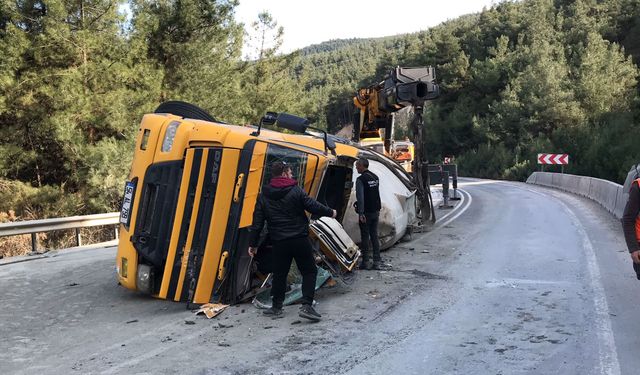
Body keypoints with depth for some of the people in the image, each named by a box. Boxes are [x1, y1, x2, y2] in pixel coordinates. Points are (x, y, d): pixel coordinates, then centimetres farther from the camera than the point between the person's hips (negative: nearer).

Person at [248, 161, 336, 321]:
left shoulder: (263, 196, 3)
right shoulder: (295, 191, -7)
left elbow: (257, 222, 4)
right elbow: (313, 206, -6)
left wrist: (253, 244, 11)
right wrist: (330, 212, 13)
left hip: (279, 242, 4)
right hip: (300, 240, -3)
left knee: (279, 273, 17)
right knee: (309, 271, 7)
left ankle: (276, 306, 24)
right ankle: (306, 306, -3)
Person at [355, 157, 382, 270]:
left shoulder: (361, 179, -14)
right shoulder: (375, 177, 11)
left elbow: (360, 197, -20)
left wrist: (361, 213, -20)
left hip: (366, 213, -7)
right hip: (375, 211, 7)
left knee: (365, 237, 0)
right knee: (374, 236, 10)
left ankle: (366, 262, 4)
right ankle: (377, 262, 10)